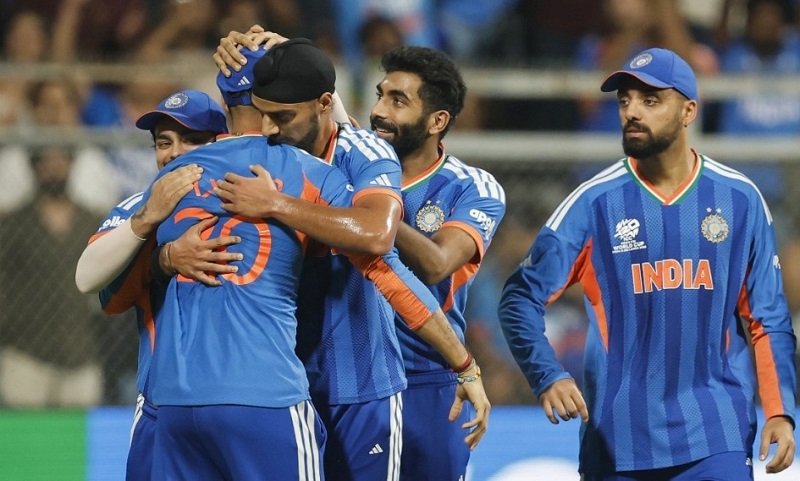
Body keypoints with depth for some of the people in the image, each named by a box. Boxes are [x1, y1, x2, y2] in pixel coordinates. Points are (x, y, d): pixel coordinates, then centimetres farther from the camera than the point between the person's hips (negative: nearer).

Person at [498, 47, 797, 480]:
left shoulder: (740, 199, 4)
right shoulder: (595, 202, -1)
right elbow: (521, 298, -4)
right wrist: (548, 377, -20)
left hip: (717, 440, 0)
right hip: (618, 439, 0)